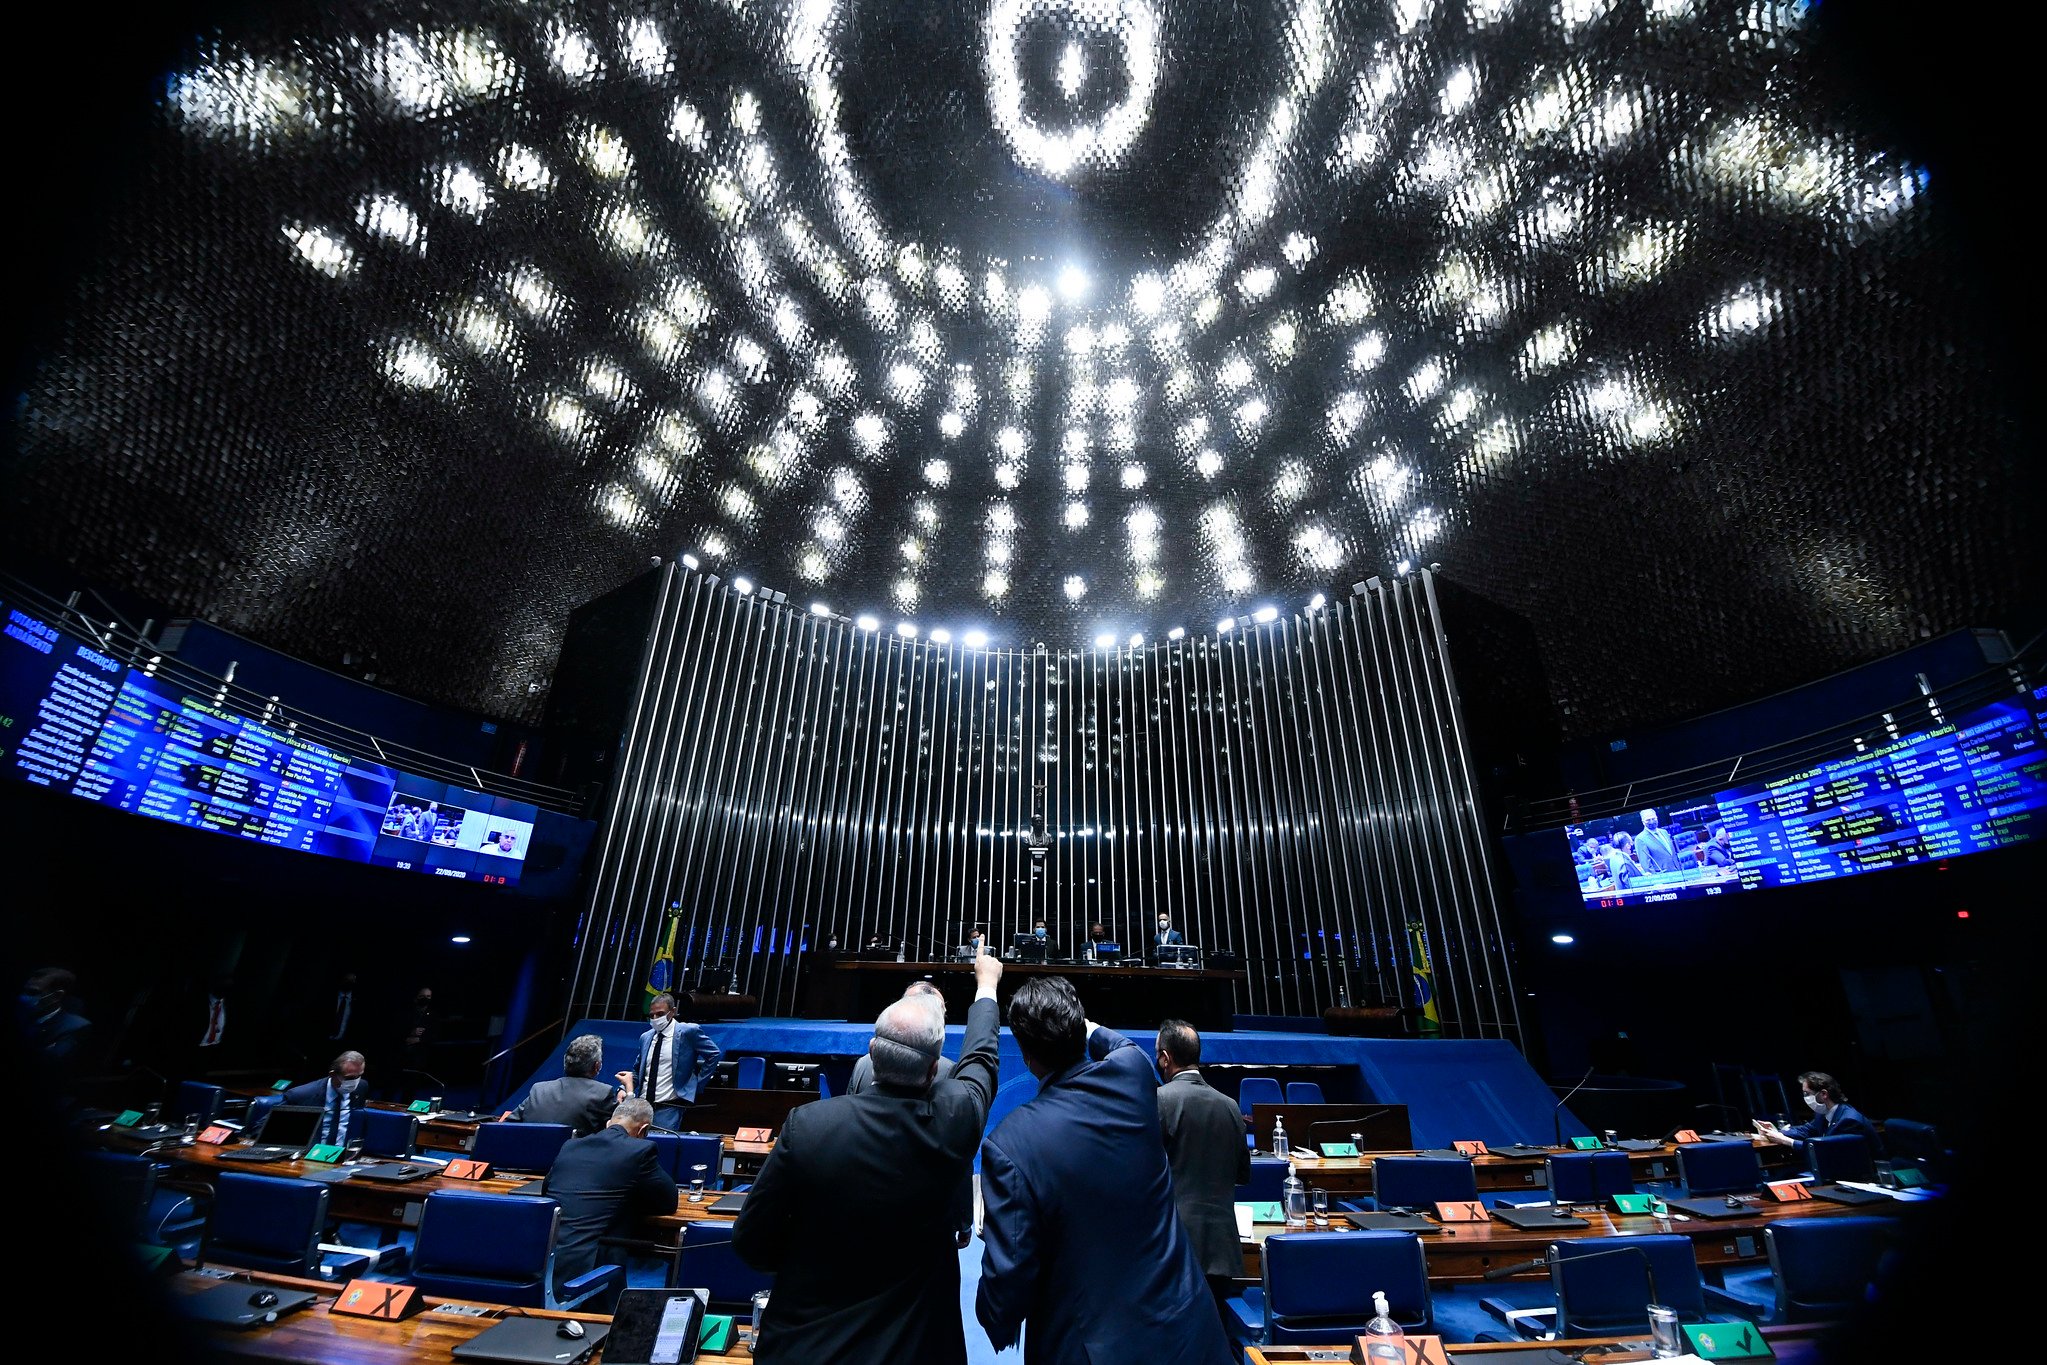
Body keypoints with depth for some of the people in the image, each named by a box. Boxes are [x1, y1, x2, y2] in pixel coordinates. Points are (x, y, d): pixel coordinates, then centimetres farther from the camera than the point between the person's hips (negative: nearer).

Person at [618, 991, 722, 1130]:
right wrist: (624, 1088, 2)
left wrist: (697, 1082, -3)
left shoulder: (687, 1031, -6)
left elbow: (713, 1054, -3)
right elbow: (637, 1071, 19)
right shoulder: (645, 1037, 12)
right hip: (643, 1105, 5)